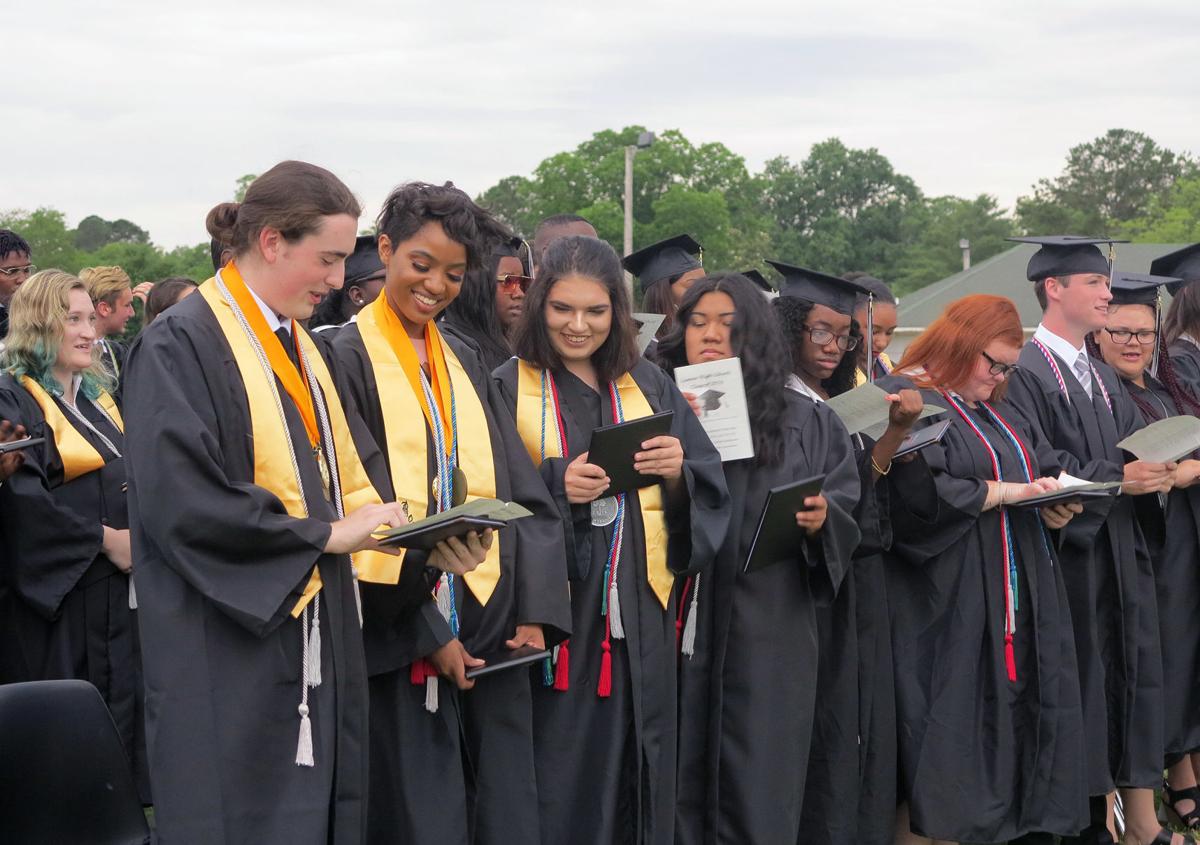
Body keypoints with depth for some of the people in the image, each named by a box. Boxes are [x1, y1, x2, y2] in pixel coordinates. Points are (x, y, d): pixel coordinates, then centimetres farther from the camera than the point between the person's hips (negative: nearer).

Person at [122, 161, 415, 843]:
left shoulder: (298, 346, 15)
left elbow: (345, 474, 17)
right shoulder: (182, 346, -11)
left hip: (314, 647, 8)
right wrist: (326, 534, -16)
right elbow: (179, 502, -21)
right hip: (230, 661, -8)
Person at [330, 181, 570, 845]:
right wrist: (427, 635, -15)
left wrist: (534, 611, -3)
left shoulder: (465, 366, 15)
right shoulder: (349, 359, -4)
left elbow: (522, 496, 10)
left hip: (491, 633, 6)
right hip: (400, 641, -5)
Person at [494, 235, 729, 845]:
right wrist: (555, 483, -19)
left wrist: (677, 471, -11)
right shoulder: (510, 388, 0)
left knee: (633, 775, 5)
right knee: (558, 784, -3)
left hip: (637, 615, 3)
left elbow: (711, 488, 9)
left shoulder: (649, 386, 11)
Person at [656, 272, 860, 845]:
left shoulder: (806, 424, 11)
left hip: (769, 634, 0)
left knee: (757, 797, 1)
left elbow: (851, 509, 8)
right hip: (677, 626, 0)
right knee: (681, 789, 2)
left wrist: (822, 518, -11)